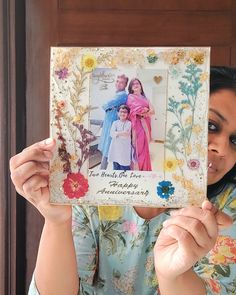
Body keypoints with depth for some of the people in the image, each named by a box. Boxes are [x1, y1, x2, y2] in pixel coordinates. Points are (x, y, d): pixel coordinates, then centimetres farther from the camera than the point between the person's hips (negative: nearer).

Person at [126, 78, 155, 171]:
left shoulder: (144, 98, 21)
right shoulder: (131, 97, 2)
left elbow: (152, 111, 9)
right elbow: (138, 109, -13)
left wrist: (143, 112, -7)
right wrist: (147, 110, 1)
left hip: (145, 125, 6)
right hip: (137, 124, -6)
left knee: (144, 147, 5)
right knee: (138, 147, -9)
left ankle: (144, 168, 11)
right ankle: (137, 168, -5)